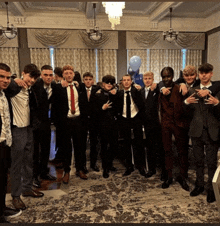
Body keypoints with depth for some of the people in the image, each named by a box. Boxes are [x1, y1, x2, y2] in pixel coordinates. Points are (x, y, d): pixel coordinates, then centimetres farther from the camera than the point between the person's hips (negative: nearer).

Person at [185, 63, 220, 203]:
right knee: (199, 161, 14)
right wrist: (187, 102, -14)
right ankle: (200, 185, 31)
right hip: (197, 130, 3)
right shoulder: (193, 91, 8)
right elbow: (190, 111, 6)